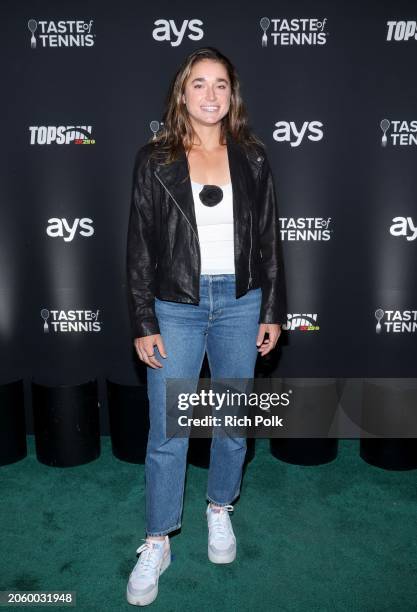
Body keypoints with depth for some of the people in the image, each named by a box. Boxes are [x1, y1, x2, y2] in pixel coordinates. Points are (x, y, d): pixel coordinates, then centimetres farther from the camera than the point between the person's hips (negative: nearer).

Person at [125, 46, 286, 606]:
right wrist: (143, 323, -5)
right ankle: (157, 544, 23)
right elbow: (140, 245, -1)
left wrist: (273, 311, 3)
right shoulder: (155, 160, 0)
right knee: (166, 433, 3)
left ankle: (220, 509, 39)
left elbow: (269, 239, 6)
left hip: (240, 303, 2)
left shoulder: (252, 158, 5)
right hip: (176, 305, -2)